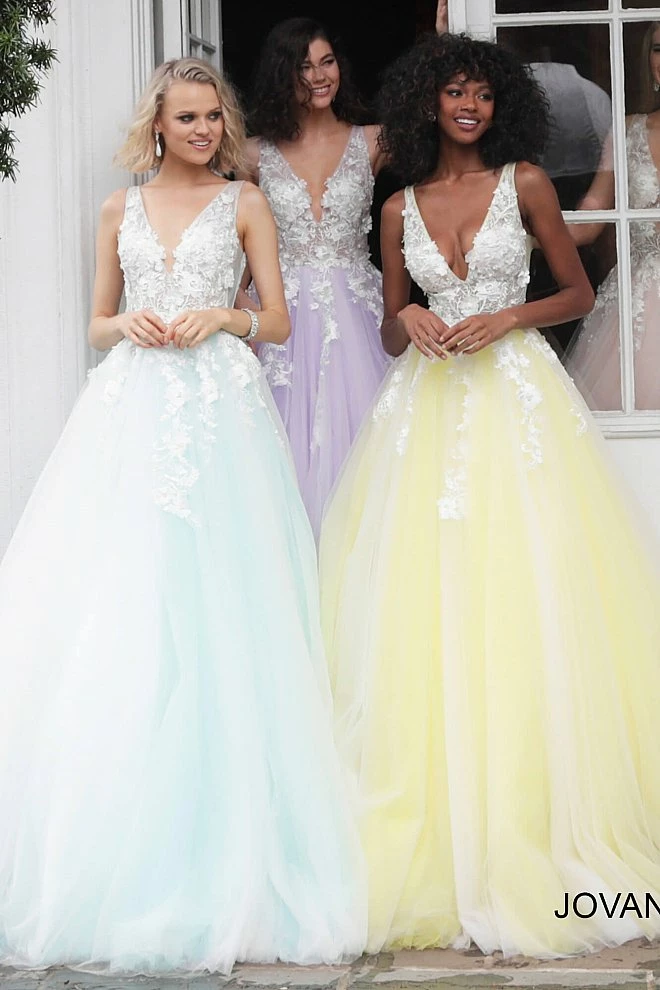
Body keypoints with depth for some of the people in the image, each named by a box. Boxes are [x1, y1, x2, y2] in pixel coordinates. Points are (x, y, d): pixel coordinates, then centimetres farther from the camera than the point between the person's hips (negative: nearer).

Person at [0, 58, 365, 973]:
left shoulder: (245, 203, 11)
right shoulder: (120, 210, 17)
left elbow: (278, 321, 10)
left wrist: (222, 317, -9)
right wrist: (126, 324, -2)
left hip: (218, 407, -2)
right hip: (131, 409, 2)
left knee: (212, 609, -9)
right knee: (107, 611, -7)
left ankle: (225, 870, -3)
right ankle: (107, 857, -1)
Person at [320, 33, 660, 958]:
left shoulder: (523, 181, 4)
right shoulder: (402, 207, 12)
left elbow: (579, 293, 8)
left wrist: (505, 319, -7)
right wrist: (411, 323, -6)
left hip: (516, 393, -2)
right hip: (427, 404, 3)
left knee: (522, 602, -6)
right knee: (425, 607, -3)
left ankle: (528, 830, 2)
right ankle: (439, 839, 2)